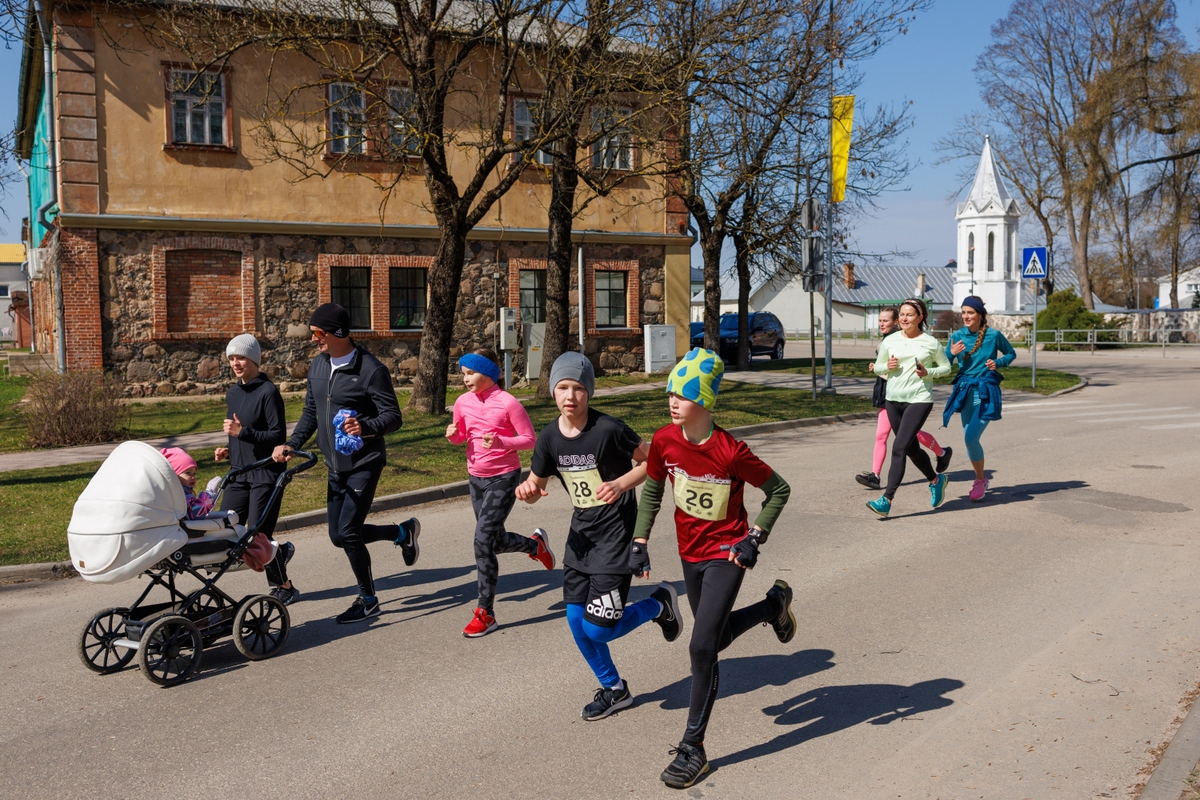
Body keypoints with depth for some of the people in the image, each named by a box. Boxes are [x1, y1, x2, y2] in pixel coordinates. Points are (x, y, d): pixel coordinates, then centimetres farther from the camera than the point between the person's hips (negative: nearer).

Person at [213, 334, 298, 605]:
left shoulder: (268, 392, -10)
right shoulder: (232, 393, 13)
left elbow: (278, 436, -14)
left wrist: (243, 432, -23)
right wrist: (228, 450, 4)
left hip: (265, 473, -8)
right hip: (239, 473, 8)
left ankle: (284, 587, 15)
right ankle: (280, 550, 25)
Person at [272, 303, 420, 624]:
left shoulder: (370, 369, -16)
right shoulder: (317, 366, 7)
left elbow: (392, 416, -17)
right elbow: (311, 412, 16)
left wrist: (365, 426, -37)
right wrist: (292, 444, 3)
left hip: (364, 464, -8)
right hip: (335, 466, 8)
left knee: (347, 533, -10)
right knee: (339, 536, 9)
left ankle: (368, 601, 11)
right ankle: (403, 532, 31)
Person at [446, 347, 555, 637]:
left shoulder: (507, 403, -16)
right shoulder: (463, 402, 0)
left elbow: (529, 439, -12)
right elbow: (460, 437, 15)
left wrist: (500, 442, -28)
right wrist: (453, 434, -9)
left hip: (504, 478, -6)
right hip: (476, 478, 6)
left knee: (483, 540, -13)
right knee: (496, 541, 15)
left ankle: (485, 613, -3)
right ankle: (535, 544, 47)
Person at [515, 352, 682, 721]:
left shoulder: (608, 429, -19)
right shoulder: (550, 437, -3)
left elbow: (651, 462, -7)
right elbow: (536, 486, 6)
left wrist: (621, 484, -22)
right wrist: (527, 490, -17)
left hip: (616, 534, -6)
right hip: (581, 534, 6)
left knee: (598, 629, -8)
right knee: (577, 623, 9)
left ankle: (660, 603, 19)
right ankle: (614, 689, 32)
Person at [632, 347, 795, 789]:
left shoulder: (730, 452, -24)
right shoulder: (663, 440, -11)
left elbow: (779, 490, -10)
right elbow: (652, 490, 6)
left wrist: (755, 537, -15)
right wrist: (640, 541, 1)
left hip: (726, 553, -6)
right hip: (690, 553, 6)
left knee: (702, 647, -13)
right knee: (716, 638, 21)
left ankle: (693, 749, 1)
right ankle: (774, 604, 49)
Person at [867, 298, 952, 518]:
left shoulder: (931, 343, -2)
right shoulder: (889, 341, 5)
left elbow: (946, 368, 8)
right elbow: (877, 368, 14)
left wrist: (928, 373, -11)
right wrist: (888, 366, -8)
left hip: (919, 400, -5)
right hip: (893, 400, 5)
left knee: (899, 448, -14)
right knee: (912, 449, 16)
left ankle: (886, 500, -15)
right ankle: (936, 480, 43)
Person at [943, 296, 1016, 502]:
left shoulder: (993, 335, -6)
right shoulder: (957, 336, 1)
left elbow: (1011, 353, 10)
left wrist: (998, 362, -9)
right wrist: (952, 353, -17)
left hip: (986, 391, -4)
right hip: (965, 390, 4)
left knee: (971, 438, -14)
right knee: (969, 439, 12)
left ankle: (980, 481, 6)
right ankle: (981, 478, 33)